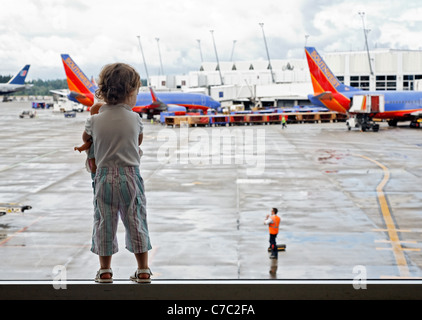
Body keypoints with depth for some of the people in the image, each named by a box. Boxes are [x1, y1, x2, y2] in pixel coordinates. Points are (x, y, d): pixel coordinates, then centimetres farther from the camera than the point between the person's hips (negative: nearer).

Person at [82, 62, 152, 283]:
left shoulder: (95, 120, -4)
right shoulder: (135, 119, -5)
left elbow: (85, 138, 18)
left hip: (104, 176, 1)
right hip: (130, 175, 0)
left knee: (104, 223, 10)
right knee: (135, 222, 8)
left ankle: (105, 270, 16)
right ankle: (143, 270, 14)